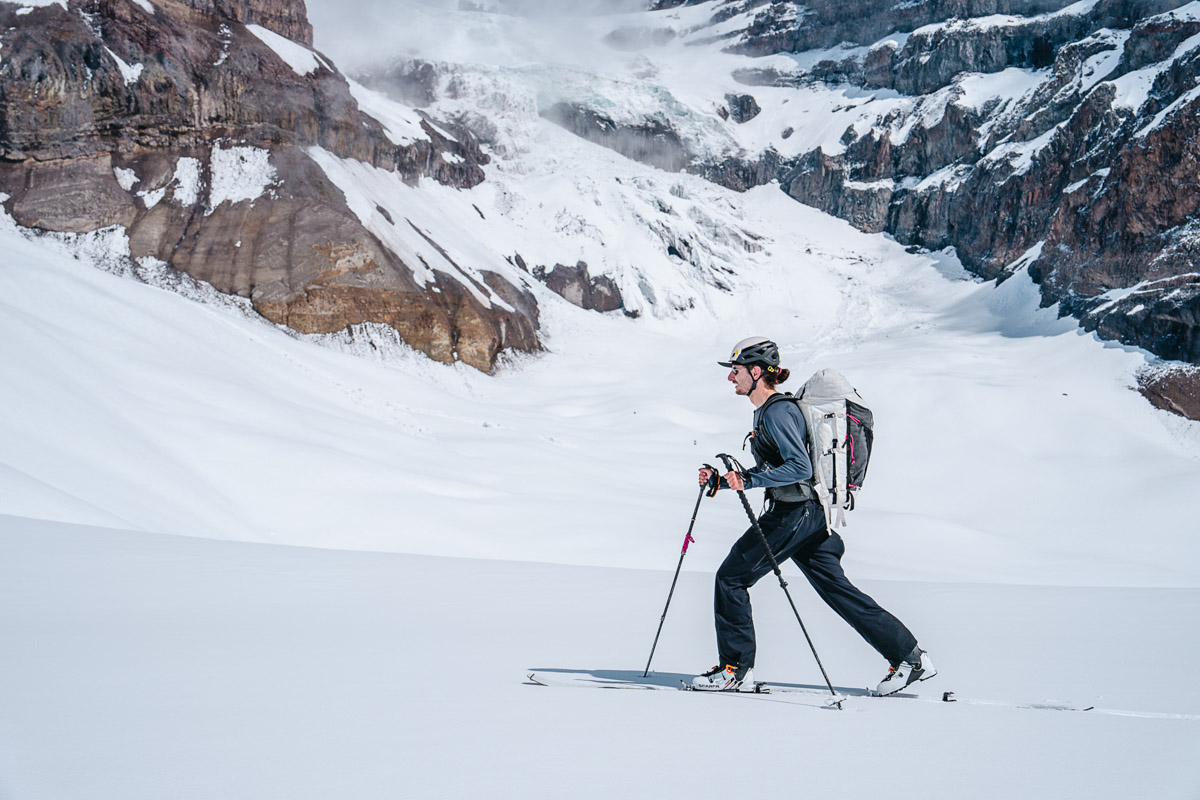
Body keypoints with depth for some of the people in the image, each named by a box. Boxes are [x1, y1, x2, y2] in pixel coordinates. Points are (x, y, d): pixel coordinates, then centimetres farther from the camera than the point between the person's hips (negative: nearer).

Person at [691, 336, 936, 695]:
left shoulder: (777, 413, -14)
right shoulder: (767, 411, 17)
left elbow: (799, 467, -23)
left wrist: (747, 481, -24)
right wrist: (722, 480, 17)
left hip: (793, 514, -10)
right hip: (810, 515, 10)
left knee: (731, 577, -3)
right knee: (837, 589, 10)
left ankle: (736, 669, 3)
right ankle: (910, 657, 10)